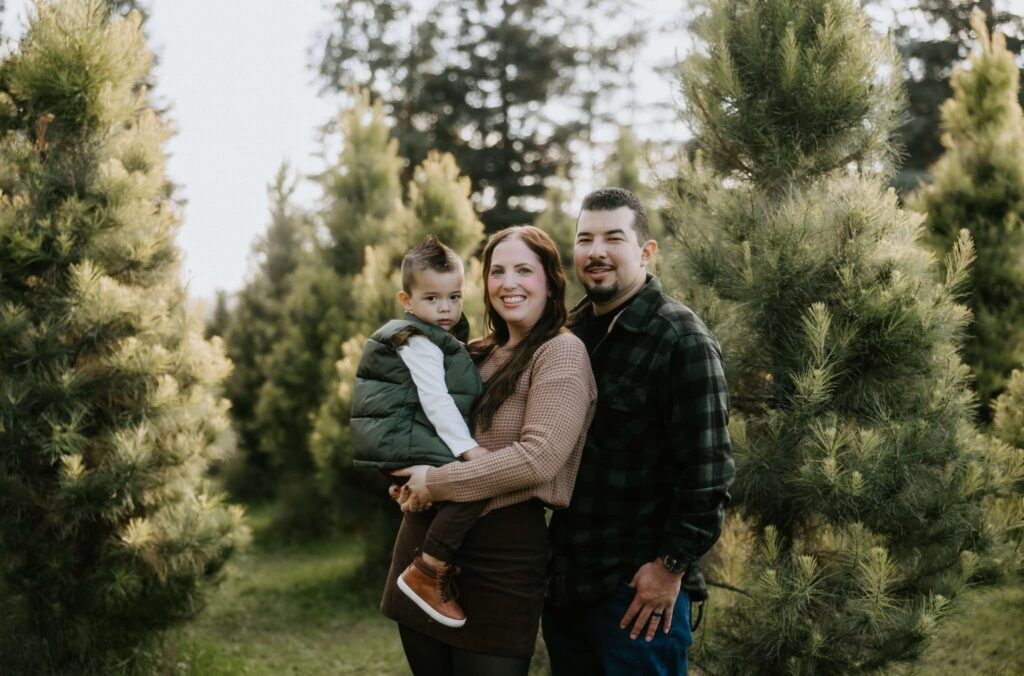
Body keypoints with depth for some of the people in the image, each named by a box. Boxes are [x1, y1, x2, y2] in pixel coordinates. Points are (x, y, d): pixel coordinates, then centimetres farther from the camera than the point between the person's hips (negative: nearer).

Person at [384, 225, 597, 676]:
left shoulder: (561, 352, -9)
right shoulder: (479, 356, 14)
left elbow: (539, 457, -21)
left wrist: (438, 482, -15)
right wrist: (412, 481, 3)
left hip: (502, 549, -7)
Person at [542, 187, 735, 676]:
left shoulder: (681, 340, -13)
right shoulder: (569, 334, 9)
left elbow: (707, 471, -16)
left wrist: (672, 565, -17)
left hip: (639, 585, -7)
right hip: (565, 580, 7)